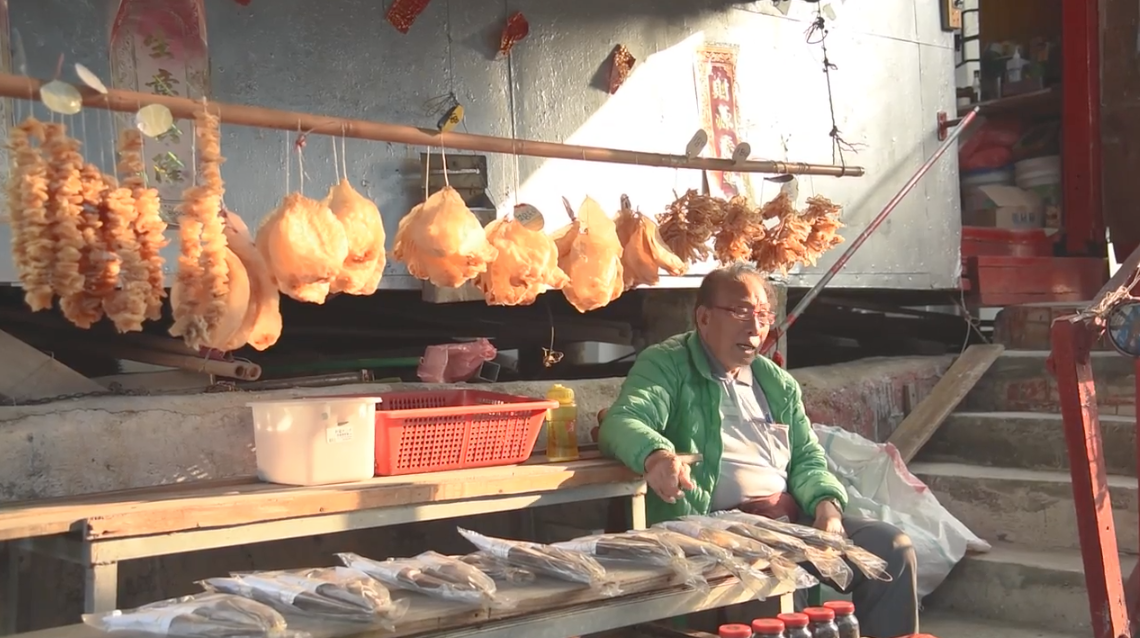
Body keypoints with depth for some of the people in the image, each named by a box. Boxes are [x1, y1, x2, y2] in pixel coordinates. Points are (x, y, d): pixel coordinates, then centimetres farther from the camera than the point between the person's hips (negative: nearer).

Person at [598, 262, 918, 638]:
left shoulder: (778, 382, 21)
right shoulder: (666, 366, -1)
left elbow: (807, 456, 21)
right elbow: (622, 420, -17)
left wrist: (826, 503, -3)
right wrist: (655, 454, -42)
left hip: (793, 519, 7)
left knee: (892, 547, -7)